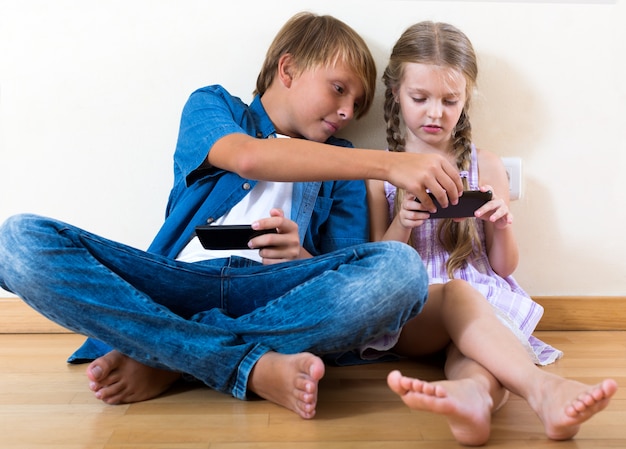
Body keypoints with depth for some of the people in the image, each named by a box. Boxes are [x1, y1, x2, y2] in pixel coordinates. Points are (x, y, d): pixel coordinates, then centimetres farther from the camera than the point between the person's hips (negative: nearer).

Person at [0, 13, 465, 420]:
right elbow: (248, 158, -11)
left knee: (400, 266, -27)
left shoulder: (343, 165, 22)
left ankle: (162, 359, -22)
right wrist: (388, 164, -19)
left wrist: (299, 256, -12)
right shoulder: (212, 106, 15)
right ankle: (257, 368, -31)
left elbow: (344, 280, 12)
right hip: (179, 282, -1)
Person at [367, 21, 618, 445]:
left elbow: (504, 269, 14)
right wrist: (402, 225, -12)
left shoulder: (486, 167, 13)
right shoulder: (380, 172, 10)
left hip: (482, 305, 1)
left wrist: (502, 229, -9)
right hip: (408, 317, -1)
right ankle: (544, 387, -56)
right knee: (457, 292, -37)